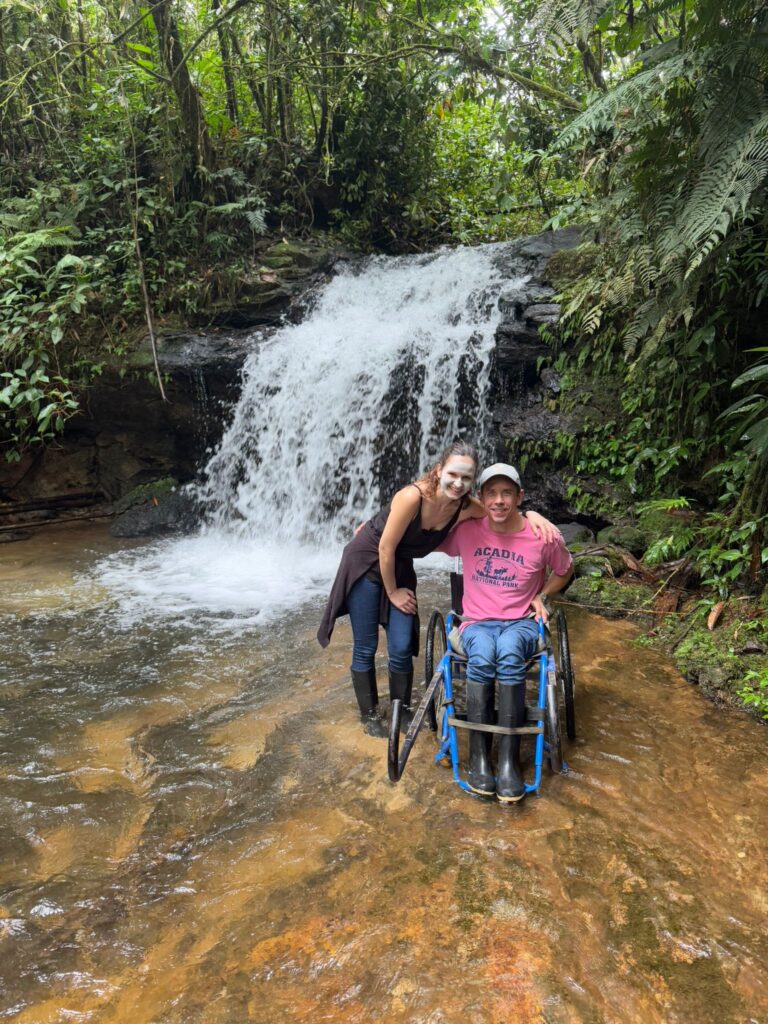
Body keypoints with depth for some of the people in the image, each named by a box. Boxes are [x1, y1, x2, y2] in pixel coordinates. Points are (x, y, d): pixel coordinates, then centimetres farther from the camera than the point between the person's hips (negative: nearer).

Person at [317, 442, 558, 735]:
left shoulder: (465, 507, -17)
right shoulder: (412, 497, -33)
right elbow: (385, 548, -24)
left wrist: (531, 514, -22)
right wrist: (392, 592, -12)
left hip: (399, 568, 4)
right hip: (366, 562, -4)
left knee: (402, 648, 1)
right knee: (365, 648, 4)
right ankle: (369, 714, 25)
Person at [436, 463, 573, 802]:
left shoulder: (543, 535, -6)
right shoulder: (466, 530, -3)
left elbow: (564, 569, 15)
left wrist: (541, 596, 2)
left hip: (521, 622, -1)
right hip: (477, 623, 1)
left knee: (508, 654, -38)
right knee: (481, 656, -36)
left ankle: (508, 760, -34)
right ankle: (478, 757, -28)